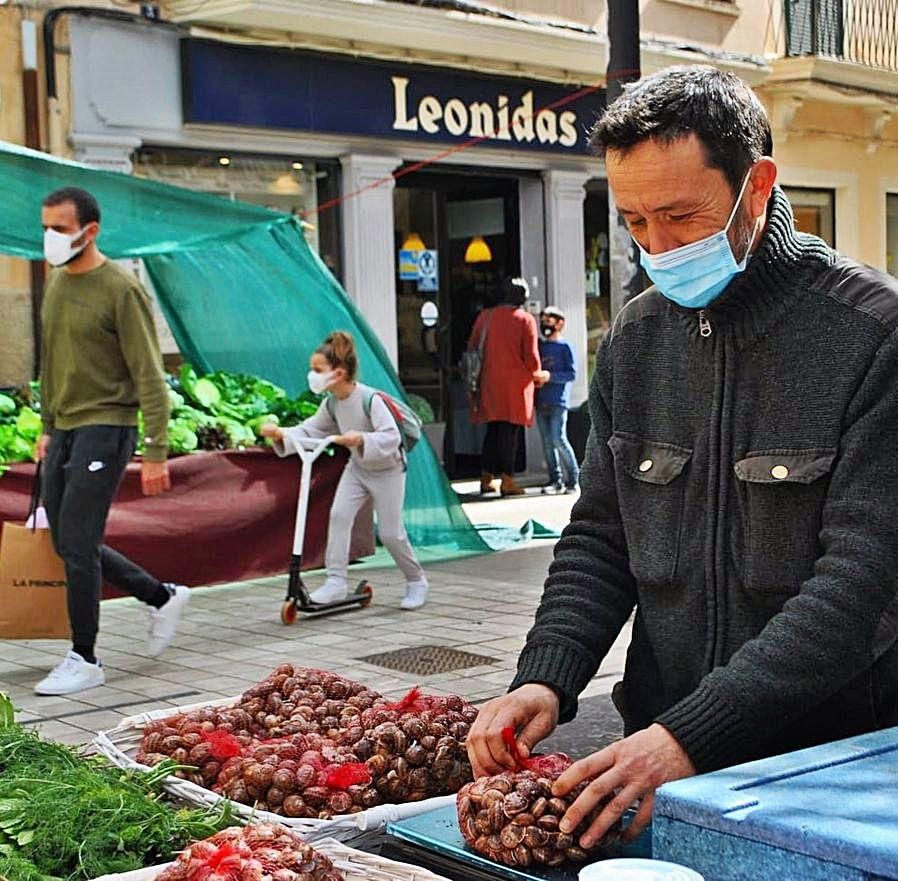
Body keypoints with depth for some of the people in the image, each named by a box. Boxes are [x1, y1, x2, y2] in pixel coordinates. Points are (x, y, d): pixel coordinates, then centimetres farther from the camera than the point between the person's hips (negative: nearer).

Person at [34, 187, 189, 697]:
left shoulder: (122, 290, -13)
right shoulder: (57, 283, 11)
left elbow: (150, 379, -14)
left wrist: (156, 453, -18)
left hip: (105, 429, -8)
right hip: (64, 431, 8)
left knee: (77, 544, -9)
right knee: (71, 545, 11)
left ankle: (85, 661, 5)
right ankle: (164, 598, 29)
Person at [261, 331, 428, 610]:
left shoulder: (371, 399, -30)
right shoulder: (331, 404, -8)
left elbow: (391, 437, -36)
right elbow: (309, 431, -4)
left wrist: (362, 438, -52)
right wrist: (281, 434, -22)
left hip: (387, 470, -6)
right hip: (357, 468, 6)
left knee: (390, 533, -3)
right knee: (339, 514, -13)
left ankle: (416, 581, 20)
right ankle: (336, 581, -8)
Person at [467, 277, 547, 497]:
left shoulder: (484, 317, 7)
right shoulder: (525, 319, -5)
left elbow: (472, 349, 11)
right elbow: (531, 356, -6)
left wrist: (479, 375, 23)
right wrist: (539, 375, 12)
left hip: (488, 382, 4)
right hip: (515, 384, -4)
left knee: (492, 430, 13)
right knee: (511, 431, -1)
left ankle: (486, 478, 14)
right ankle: (507, 480, -3)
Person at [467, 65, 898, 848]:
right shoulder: (635, 341, 4)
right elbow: (599, 539, 8)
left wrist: (692, 735, -27)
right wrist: (545, 679, -10)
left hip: (831, 755, -4)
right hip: (661, 752, 4)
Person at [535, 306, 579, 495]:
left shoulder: (564, 346, -1)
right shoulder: (540, 346, 16)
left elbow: (572, 373, -8)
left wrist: (550, 376, -16)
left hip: (558, 402, -6)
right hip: (541, 401, 6)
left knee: (559, 440, -12)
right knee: (547, 443, 4)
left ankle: (573, 478, -2)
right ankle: (555, 480, 9)